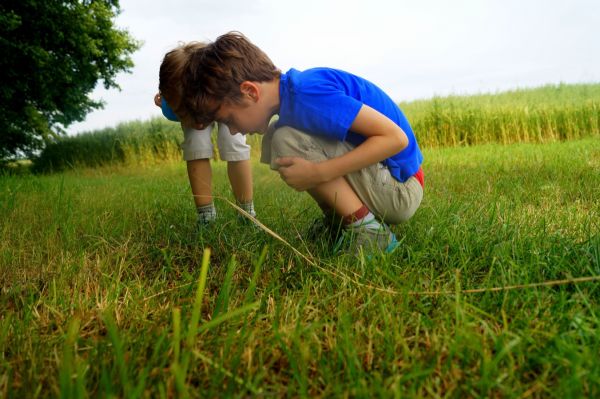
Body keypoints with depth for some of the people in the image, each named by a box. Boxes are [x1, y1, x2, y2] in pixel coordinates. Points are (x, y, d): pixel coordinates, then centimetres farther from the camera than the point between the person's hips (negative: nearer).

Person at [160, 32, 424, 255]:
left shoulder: (307, 95, -25)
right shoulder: (290, 89, 3)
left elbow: (396, 137, -27)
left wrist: (318, 172, -28)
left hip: (401, 189, -9)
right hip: (382, 184, 9)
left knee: (285, 140, -21)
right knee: (275, 139, 6)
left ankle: (367, 231, -15)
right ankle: (338, 221, 7)